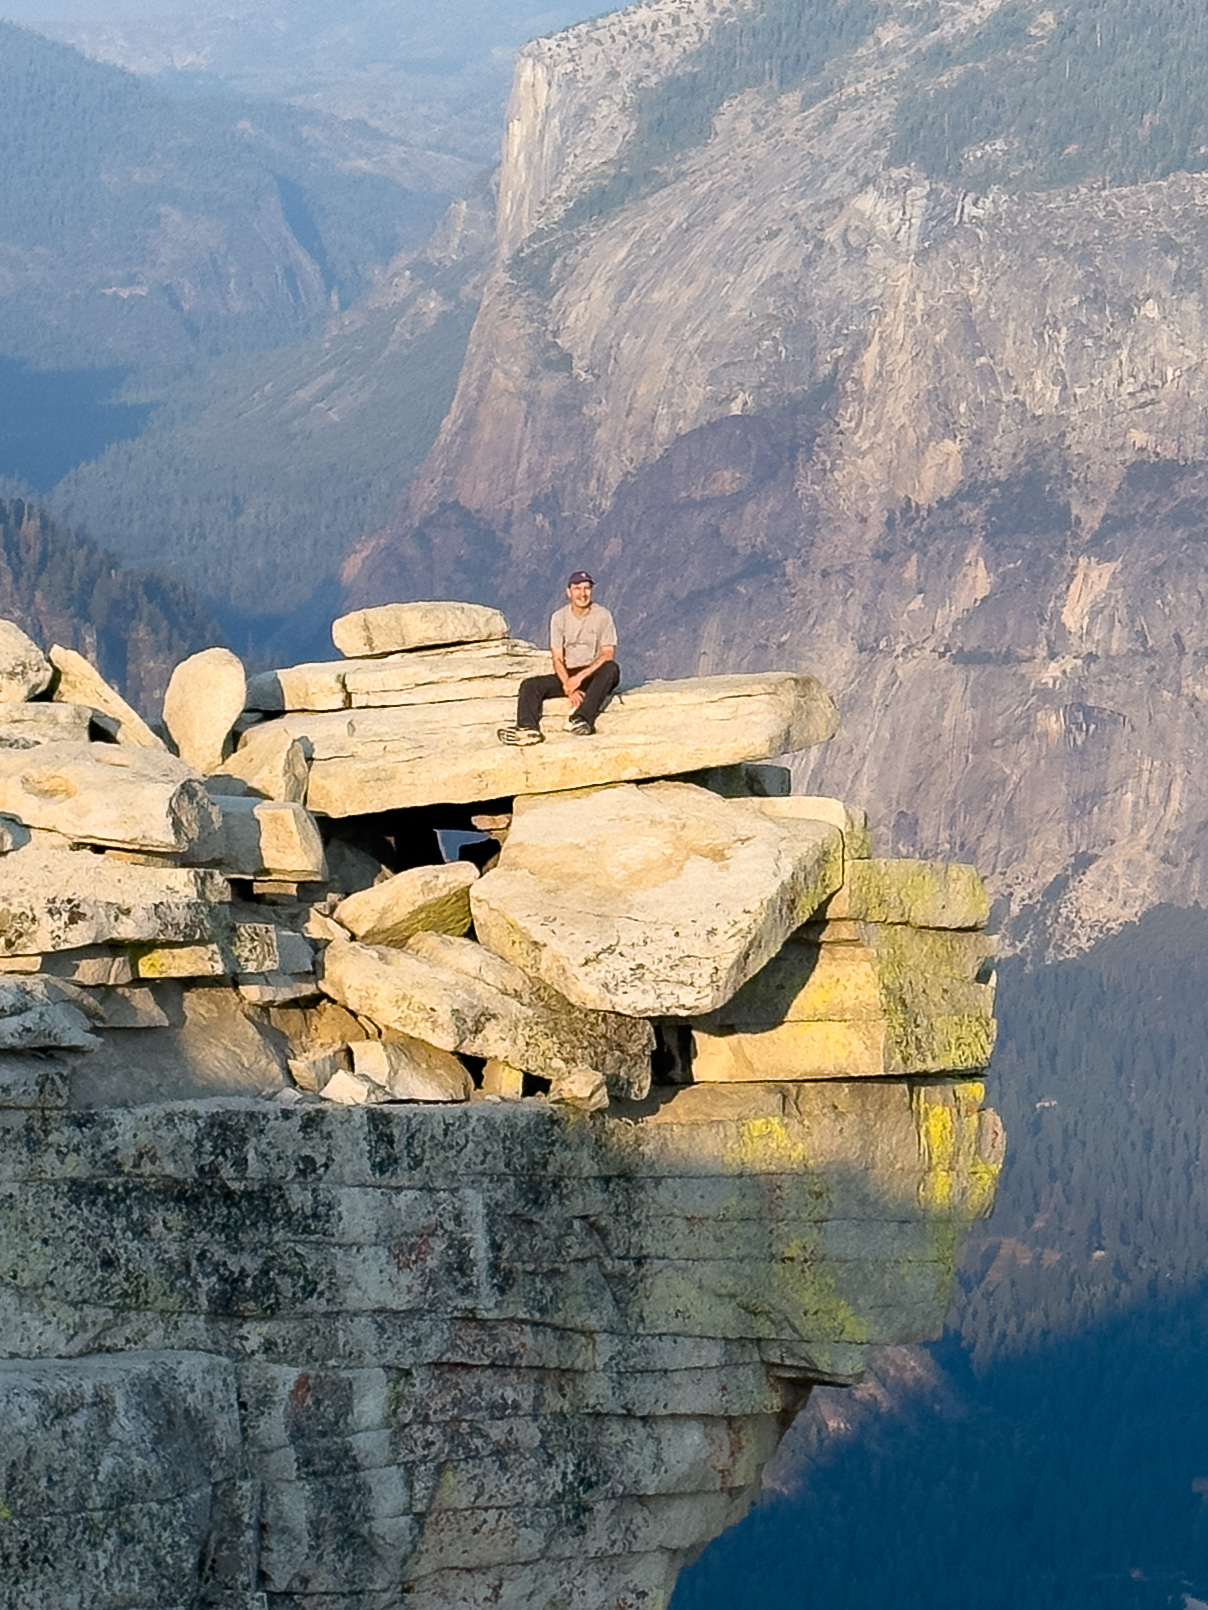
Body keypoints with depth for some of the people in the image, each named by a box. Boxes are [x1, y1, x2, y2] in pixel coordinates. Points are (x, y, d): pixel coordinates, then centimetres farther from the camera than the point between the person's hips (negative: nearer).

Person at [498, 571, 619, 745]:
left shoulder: (602, 615, -4)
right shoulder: (559, 617, 2)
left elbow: (608, 654, -11)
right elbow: (558, 659, -2)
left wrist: (580, 677, -23)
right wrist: (569, 689, -19)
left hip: (594, 674, -3)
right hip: (567, 675, 3)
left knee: (611, 668, -36)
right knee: (530, 685, -16)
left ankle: (582, 720, -50)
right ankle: (528, 729, -41)